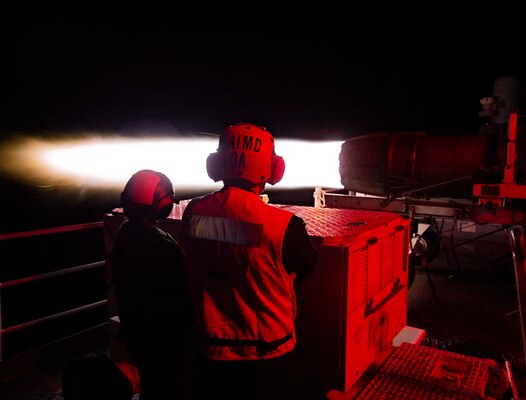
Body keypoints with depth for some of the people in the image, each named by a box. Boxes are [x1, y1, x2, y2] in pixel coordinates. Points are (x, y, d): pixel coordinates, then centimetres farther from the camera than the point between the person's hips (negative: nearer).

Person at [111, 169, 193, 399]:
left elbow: (123, 286, 8)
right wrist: (183, 335, -8)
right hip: (162, 337, -8)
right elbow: (178, 297, -22)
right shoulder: (164, 246, -30)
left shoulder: (123, 234, -3)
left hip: (133, 330, 8)